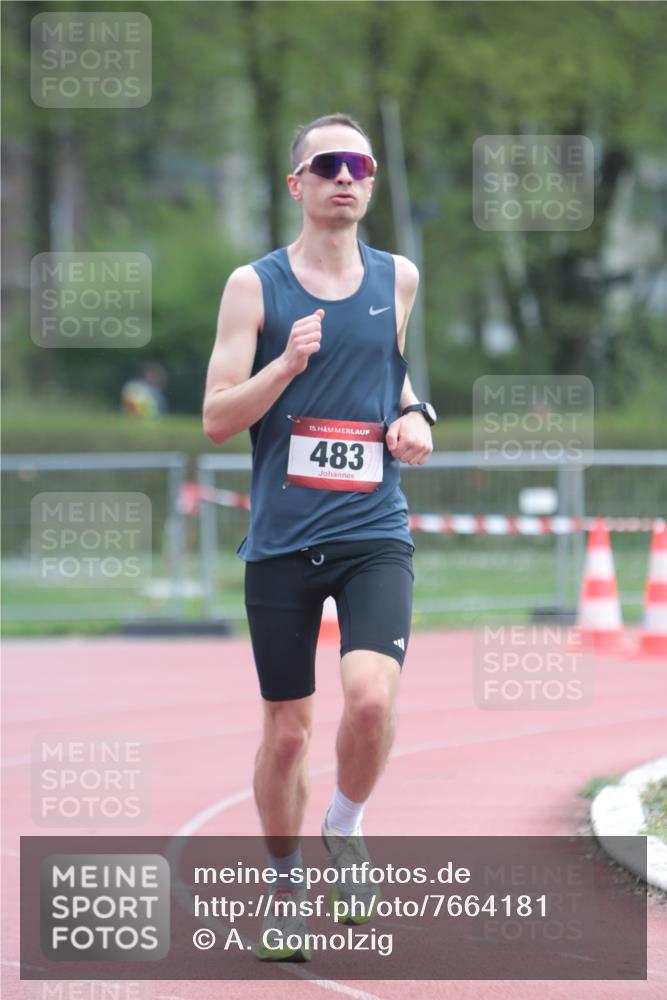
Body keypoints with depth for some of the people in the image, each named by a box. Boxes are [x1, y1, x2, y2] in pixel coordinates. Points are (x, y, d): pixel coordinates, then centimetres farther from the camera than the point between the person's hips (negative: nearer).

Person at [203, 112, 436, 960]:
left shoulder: (401, 280, 7)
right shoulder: (254, 286, 0)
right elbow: (216, 418, -3)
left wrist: (415, 416, 4)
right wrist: (287, 363, -18)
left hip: (375, 534, 1)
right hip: (281, 539, -1)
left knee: (371, 694, -22)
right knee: (286, 730, 6)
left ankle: (346, 827, 6)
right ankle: (285, 888, 26)